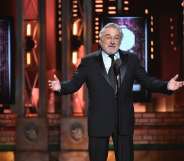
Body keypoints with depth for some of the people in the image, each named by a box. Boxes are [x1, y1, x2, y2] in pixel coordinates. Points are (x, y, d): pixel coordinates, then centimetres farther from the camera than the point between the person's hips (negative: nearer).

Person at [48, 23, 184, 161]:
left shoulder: (131, 60, 6)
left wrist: (166, 86, -13)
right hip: (99, 122, -2)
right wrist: (61, 86, -24)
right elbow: (74, 83, -3)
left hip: (124, 122, 2)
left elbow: (147, 81, 3)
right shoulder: (89, 62, 1)